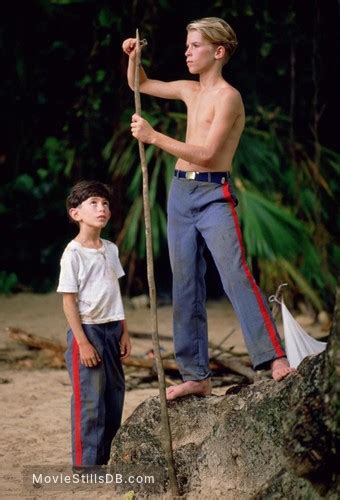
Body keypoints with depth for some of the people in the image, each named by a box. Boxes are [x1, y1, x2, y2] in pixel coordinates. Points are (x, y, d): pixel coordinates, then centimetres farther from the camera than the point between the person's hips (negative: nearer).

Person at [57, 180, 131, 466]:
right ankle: (85, 464, 2)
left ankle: (103, 462, 20)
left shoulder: (110, 249, 9)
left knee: (114, 398, 10)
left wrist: (124, 333, 12)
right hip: (87, 330, -7)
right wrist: (83, 342, -16)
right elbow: (69, 302, -12)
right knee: (89, 403, -5)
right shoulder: (73, 254, -11)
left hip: (111, 330, 7)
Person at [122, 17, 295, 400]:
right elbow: (139, 84, 28)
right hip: (180, 193, 8)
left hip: (213, 195, -8)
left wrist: (154, 137, -21)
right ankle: (196, 376, 11)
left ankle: (275, 359, -24)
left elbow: (206, 153, -20)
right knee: (185, 288, 6)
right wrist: (133, 57, 8)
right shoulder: (190, 90, 13)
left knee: (236, 277, -21)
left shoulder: (228, 96, -11)